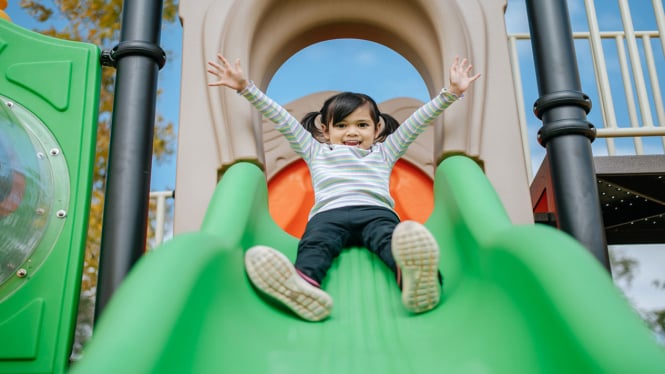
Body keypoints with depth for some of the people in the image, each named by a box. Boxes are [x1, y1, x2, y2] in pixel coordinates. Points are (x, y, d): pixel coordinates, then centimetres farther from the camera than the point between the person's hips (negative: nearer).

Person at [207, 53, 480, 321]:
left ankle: (415, 279, -66)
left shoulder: (383, 153, 36)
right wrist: (245, 87, 27)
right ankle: (304, 284, -66)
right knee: (315, 243, -35)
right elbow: (281, 119, 30)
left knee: (391, 238, -35)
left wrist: (451, 92, 28)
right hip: (329, 213, 0)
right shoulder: (316, 152, 35)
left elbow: (417, 121, 32)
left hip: (375, 211, 0)